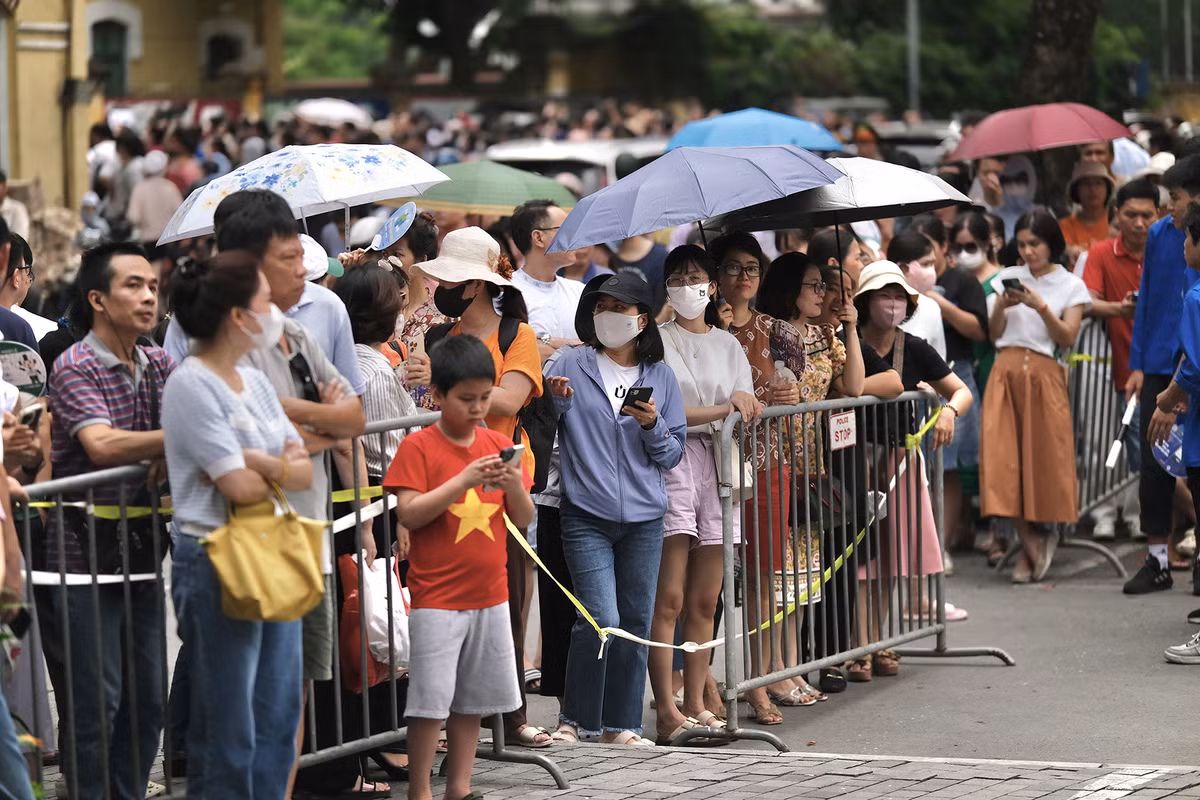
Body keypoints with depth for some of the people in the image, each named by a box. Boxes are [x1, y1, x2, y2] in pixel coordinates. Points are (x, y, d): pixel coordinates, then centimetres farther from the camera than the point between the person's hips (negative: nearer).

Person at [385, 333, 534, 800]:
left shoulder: (500, 446, 8)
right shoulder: (418, 447, -7)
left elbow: (524, 519, 9)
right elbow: (409, 514, -16)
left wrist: (515, 487, -12)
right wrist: (463, 481, -23)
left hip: (490, 595, 5)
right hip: (437, 598, -5)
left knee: (472, 699, 10)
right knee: (430, 700, -5)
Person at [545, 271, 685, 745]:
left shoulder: (660, 377, 9)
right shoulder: (573, 366, 3)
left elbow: (673, 455, 10)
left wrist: (652, 425, -9)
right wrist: (555, 399, -13)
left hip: (644, 517, 3)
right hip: (587, 514, -3)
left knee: (636, 620, 4)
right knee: (601, 618, -13)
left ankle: (621, 724, 14)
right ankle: (577, 719, 3)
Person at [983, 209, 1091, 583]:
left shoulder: (1070, 286, 6)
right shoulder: (1009, 278, 13)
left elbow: (1067, 337, -2)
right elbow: (994, 333, 11)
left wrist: (1040, 306, -14)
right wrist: (1001, 306, -7)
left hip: (1045, 374, -2)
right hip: (1006, 372, 2)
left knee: (1044, 455, -3)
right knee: (1003, 456, -7)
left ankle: (1043, 532, 20)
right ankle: (1030, 542, 2)